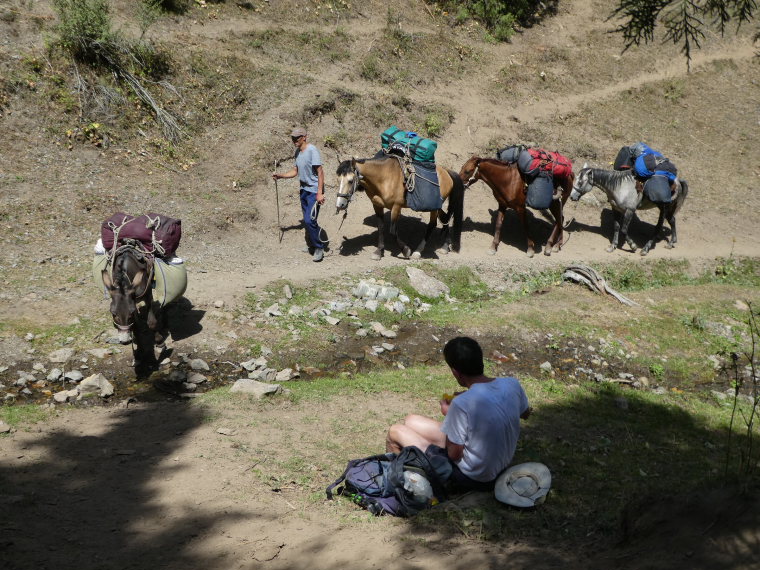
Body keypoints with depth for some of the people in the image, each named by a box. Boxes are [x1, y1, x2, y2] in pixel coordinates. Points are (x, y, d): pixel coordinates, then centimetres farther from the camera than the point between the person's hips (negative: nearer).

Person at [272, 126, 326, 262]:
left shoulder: (312, 150, -17)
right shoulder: (298, 152, 8)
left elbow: (320, 172, -19)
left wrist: (320, 193, -23)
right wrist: (280, 175, 5)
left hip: (314, 191, -9)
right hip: (304, 190, 9)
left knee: (309, 220, -14)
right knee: (307, 220, 15)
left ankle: (319, 248, -2)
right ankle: (311, 246, 29)